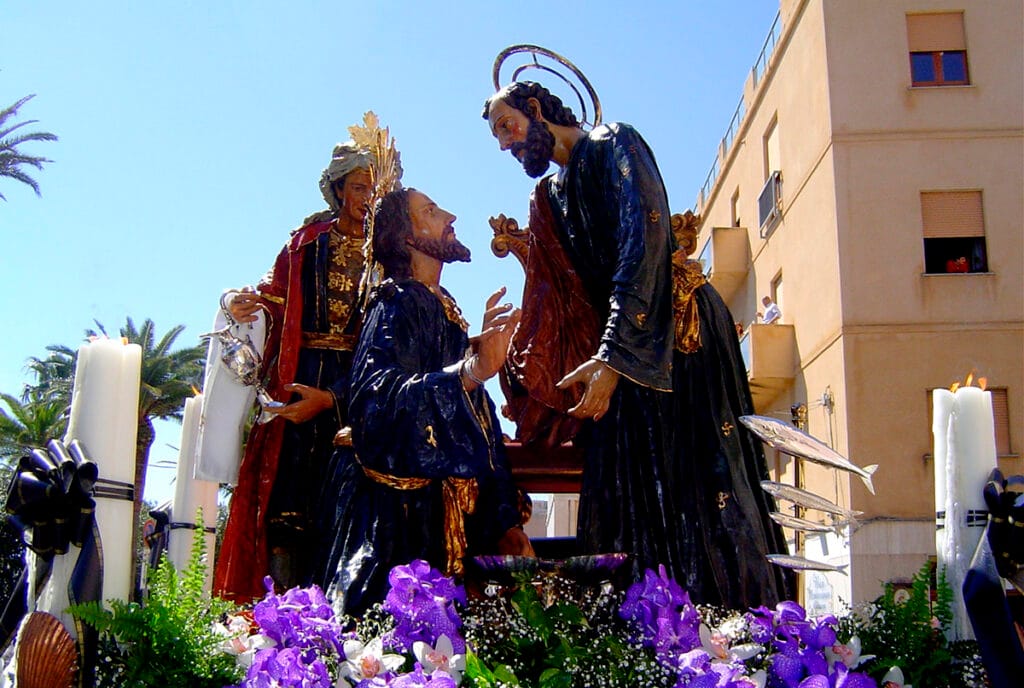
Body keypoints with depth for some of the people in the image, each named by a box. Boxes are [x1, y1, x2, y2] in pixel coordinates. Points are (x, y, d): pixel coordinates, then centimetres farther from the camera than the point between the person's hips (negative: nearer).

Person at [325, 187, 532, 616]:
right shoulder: (398, 303, -6)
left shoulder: (443, 311, 21)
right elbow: (376, 399, -26)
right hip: (406, 517, -8)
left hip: (453, 521, 9)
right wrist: (471, 369, -39)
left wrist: (506, 521, 17)